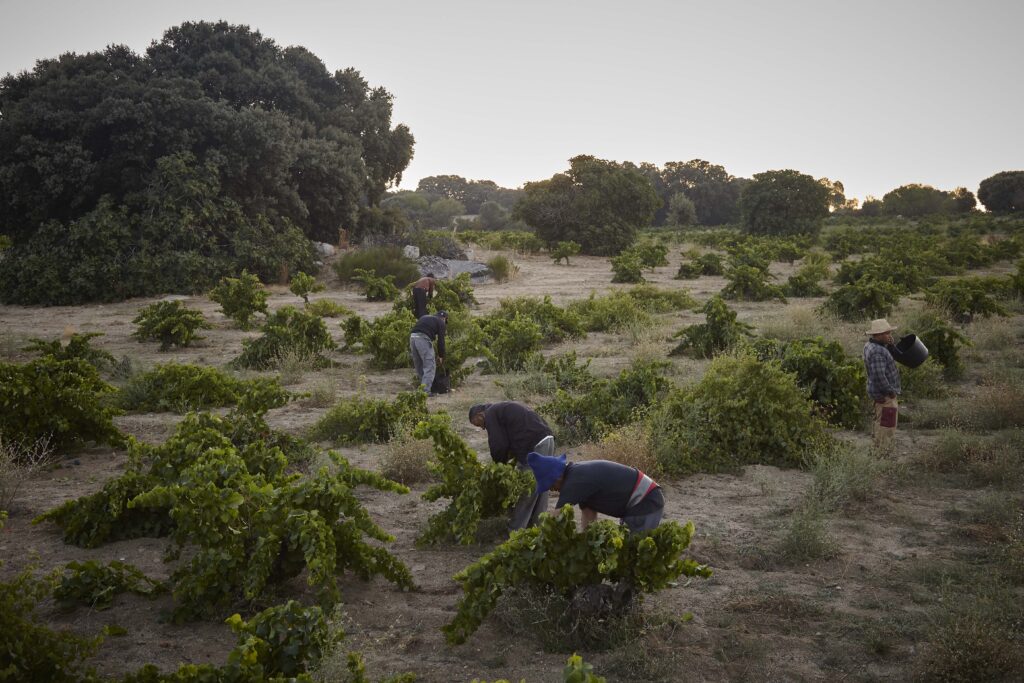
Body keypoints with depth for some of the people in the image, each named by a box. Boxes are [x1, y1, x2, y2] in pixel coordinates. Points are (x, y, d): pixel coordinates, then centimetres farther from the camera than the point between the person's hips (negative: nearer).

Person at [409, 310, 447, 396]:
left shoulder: (425, 317, 33)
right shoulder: (441, 322, 15)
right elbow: (441, 341, 9)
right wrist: (441, 357, 18)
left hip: (412, 337, 7)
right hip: (423, 339, -7)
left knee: (419, 366, 18)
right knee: (430, 366, -1)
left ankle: (422, 388, 25)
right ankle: (426, 391, -7)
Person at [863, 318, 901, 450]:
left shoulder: (870, 345, 5)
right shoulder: (877, 352, -25)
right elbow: (879, 376, -30)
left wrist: (890, 344, 3)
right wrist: (890, 391, -20)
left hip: (880, 393, 10)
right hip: (884, 394, -10)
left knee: (881, 423, 19)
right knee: (887, 426, -5)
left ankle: (878, 449, 27)